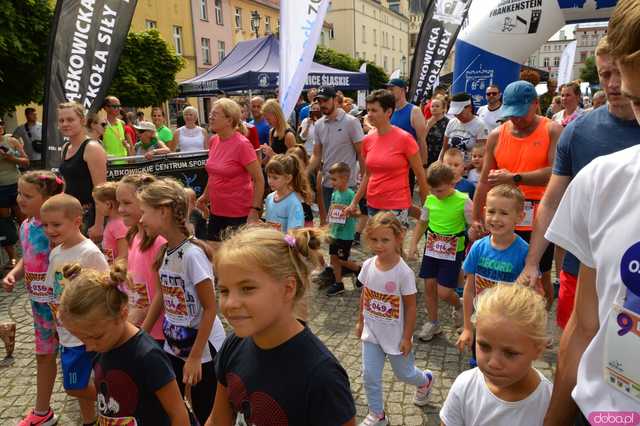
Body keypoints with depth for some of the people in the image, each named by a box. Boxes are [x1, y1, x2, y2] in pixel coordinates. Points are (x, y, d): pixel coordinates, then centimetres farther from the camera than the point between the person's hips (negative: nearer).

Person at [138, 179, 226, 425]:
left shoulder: (192, 253, -23)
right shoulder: (164, 252, 0)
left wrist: (195, 357, -16)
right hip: (174, 347, 7)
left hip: (203, 350, -7)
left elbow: (210, 308, -20)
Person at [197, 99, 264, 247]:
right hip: (216, 211, 7)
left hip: (239, 214, -7)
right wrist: (205, 195, 15)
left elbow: (259, 180, -15)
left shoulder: (242, 144, -16)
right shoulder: (214, 140, 4)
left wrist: (255, 210, -20)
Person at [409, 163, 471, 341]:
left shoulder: (463, 201, -15)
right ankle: (433, 323, 26)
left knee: (444, 292, -5)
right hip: (431, 248, 5)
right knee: (429, 286, 8)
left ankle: (458, 306, 30)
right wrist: (414, 244, 3)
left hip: (453, 252, -4)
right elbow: (422, 223, 11)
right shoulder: (430, 199, -1)